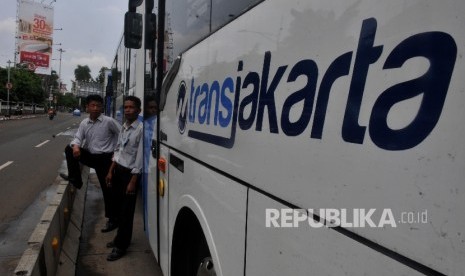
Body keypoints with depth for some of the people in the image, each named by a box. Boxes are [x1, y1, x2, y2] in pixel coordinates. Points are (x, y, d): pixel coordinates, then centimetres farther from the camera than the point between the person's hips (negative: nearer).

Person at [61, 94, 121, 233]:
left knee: (107, 188, 0)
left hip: (104, 158, -5)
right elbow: (78, 138, 0)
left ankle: (113, 219, 12)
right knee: (69, 149, -9)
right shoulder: (84, 123, 6)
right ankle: (75, 179, 4)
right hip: (90, 156, 5)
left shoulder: (109, 121, -10)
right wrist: (75, 146, -24)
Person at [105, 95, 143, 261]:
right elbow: (117, 150, 15)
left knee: (127, 210, 4)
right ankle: (120, 237, 34)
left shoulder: (141, 129, -16)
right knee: (119, 207, 17)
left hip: (130, 172, -7)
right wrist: (111, 171, 12)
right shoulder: (123, 127, 8)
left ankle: (121, 245, 18)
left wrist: (133, 181, -17)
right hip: (118, 170, 7)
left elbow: (140, 157, -18)